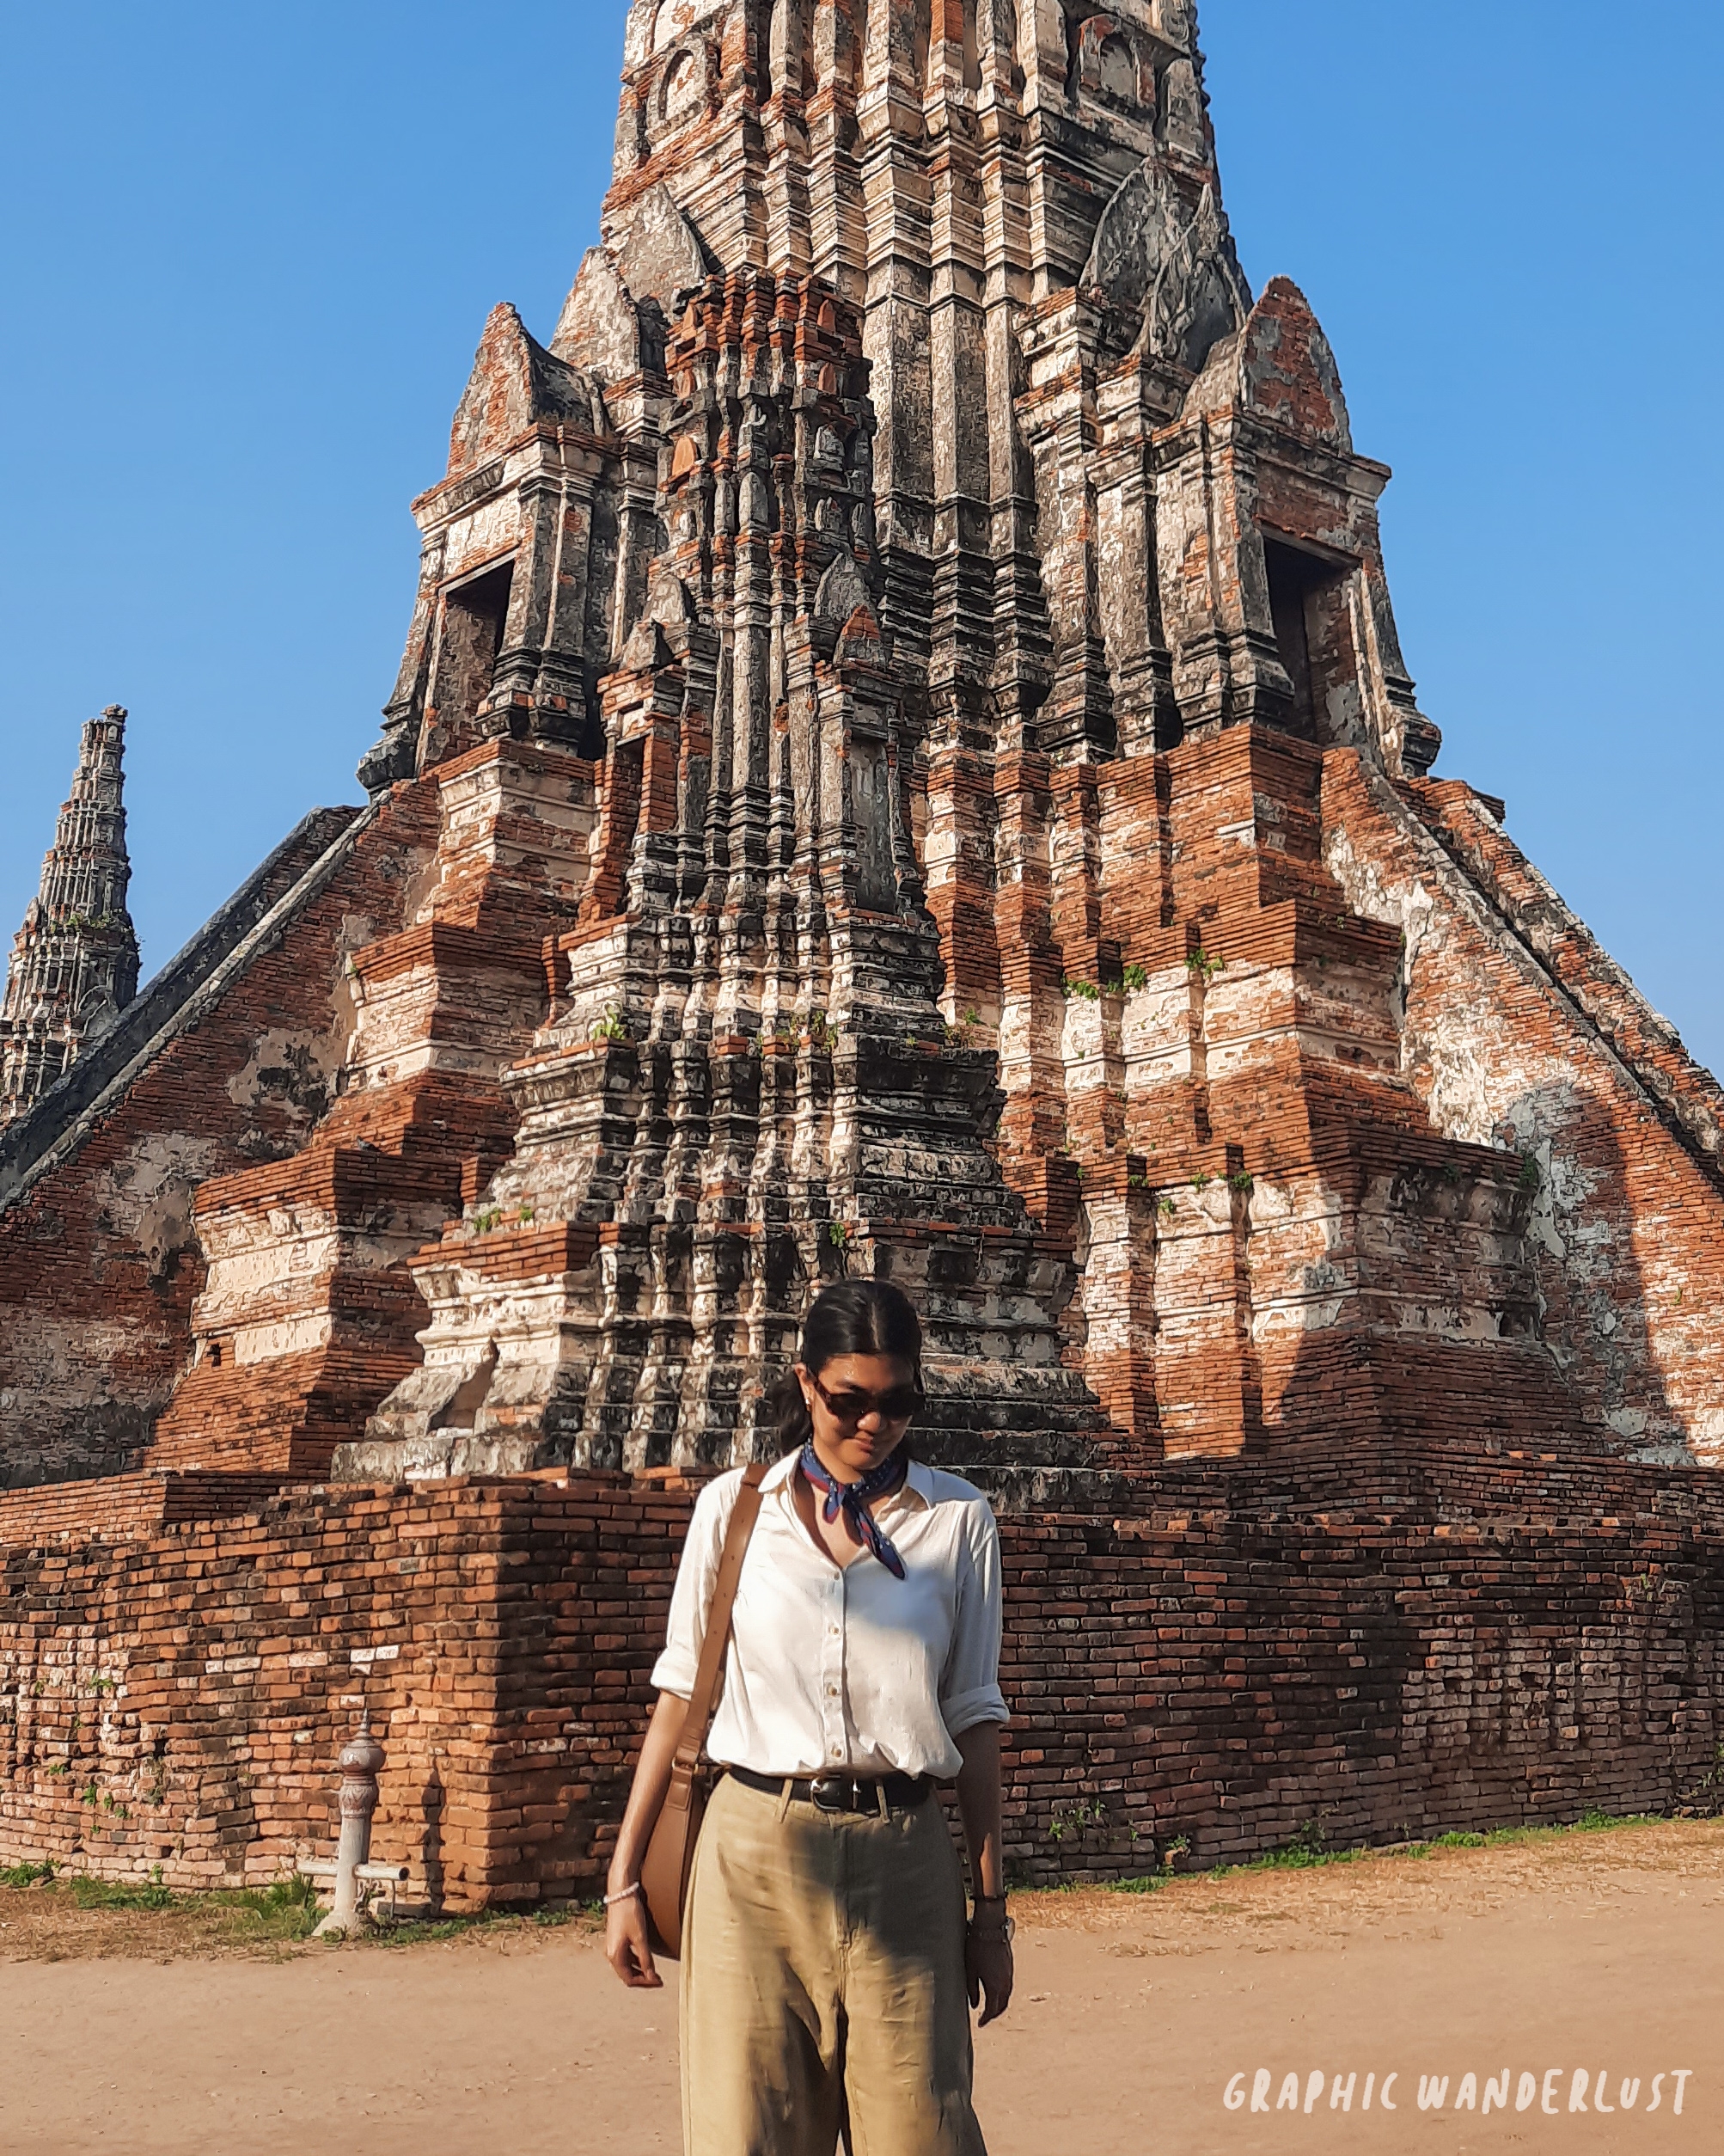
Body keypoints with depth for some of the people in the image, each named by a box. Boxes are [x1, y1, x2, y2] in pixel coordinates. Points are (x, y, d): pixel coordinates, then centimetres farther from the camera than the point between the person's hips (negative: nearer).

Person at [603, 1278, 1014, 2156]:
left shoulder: (957, 1519, 5)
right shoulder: (733, 1506, 5)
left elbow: (972, 1715, 6)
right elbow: (680, 1691, 7)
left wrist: (991, 1906, 6)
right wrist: (623, 1880, 5)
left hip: (900, 1863, 0)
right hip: (754, 1857, 0)